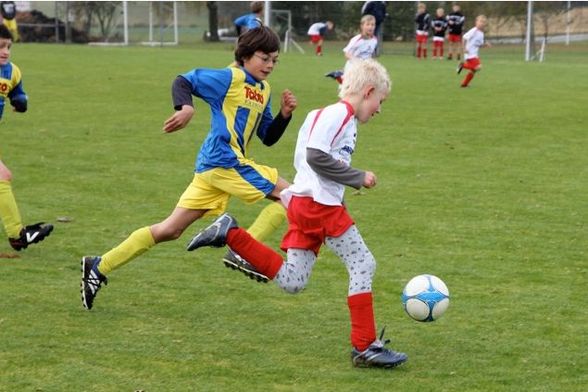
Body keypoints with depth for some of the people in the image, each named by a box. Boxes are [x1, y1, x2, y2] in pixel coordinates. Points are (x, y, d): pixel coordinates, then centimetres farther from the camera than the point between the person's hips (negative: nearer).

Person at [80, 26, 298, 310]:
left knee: (170, 230, 9)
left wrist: (285, 114, 5)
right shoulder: (230, 78, -5)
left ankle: (99, 267, 11)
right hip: (224, 160, -9)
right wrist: (185, 108, -27)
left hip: (212, 167, 9)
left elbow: (268, 138, 22)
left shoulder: (264, 90, 20)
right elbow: (183, 81, -8)